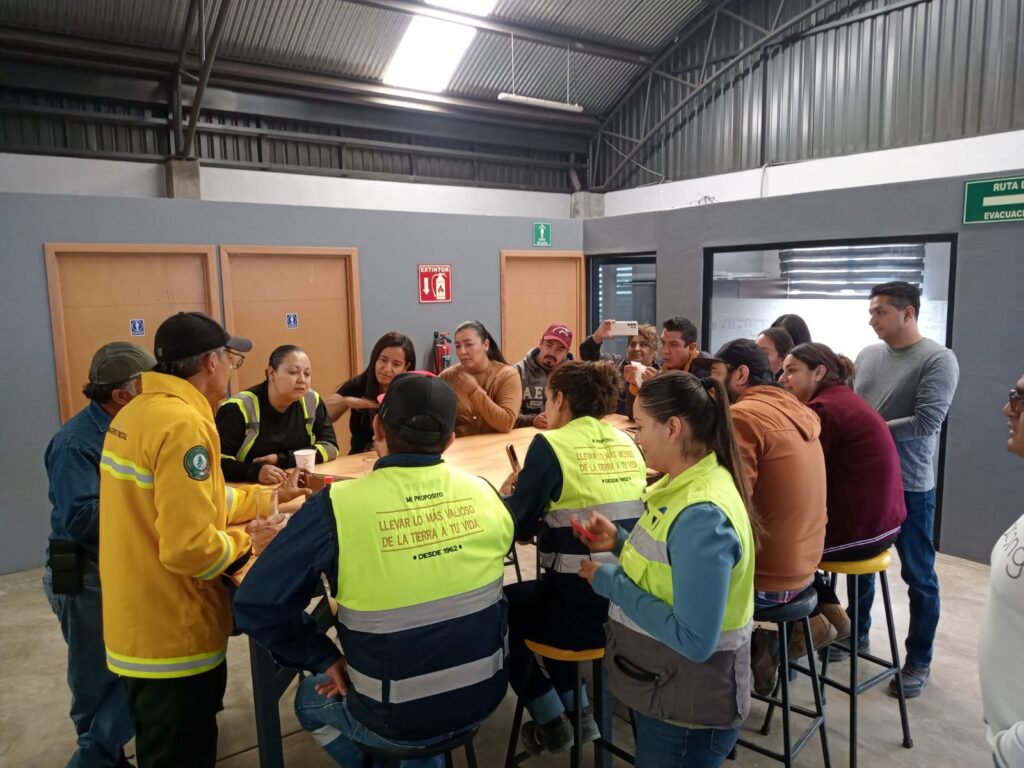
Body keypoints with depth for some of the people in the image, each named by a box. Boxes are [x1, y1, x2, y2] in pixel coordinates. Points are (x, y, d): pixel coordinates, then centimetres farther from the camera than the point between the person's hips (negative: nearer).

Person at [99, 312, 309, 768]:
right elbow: (189, 547, -30)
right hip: (173, 634, -9)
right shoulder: (183, 424, -25)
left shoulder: (136, 413, 6)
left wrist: (269, 497, 17)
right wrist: (248, 543, -12)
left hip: (140, 626, 9)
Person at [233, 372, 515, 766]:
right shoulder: (483, 494, -12)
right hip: (484, 697, 4)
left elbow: (256, 605, -19)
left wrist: (326, 660, -6)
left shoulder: (337, 506, -24)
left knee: (311, 699, 29)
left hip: (399, 721, -3)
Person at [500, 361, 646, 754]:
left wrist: (508, 493, 11)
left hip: (584, 608, -7)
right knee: (532, 596, 31)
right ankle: (578, 710, 33)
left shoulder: (550, 444, -11)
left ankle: (551, 722, 27)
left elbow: (517, 527, -8)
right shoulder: (627, 443, 8)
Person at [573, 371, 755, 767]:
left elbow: (693, 640, -31)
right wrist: (621, 542, -2)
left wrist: (610, 582, -24)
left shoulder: (702, 515, -30)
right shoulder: (686, 484, 0)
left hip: (689, 708, -9)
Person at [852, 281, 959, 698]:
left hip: (909, 486, -6)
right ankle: (856, 634, 38)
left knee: (918, 575, 9)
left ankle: (919, 660, 24)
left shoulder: (938, 359, -12)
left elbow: (926, 422, -20)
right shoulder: (867, 355, 6)